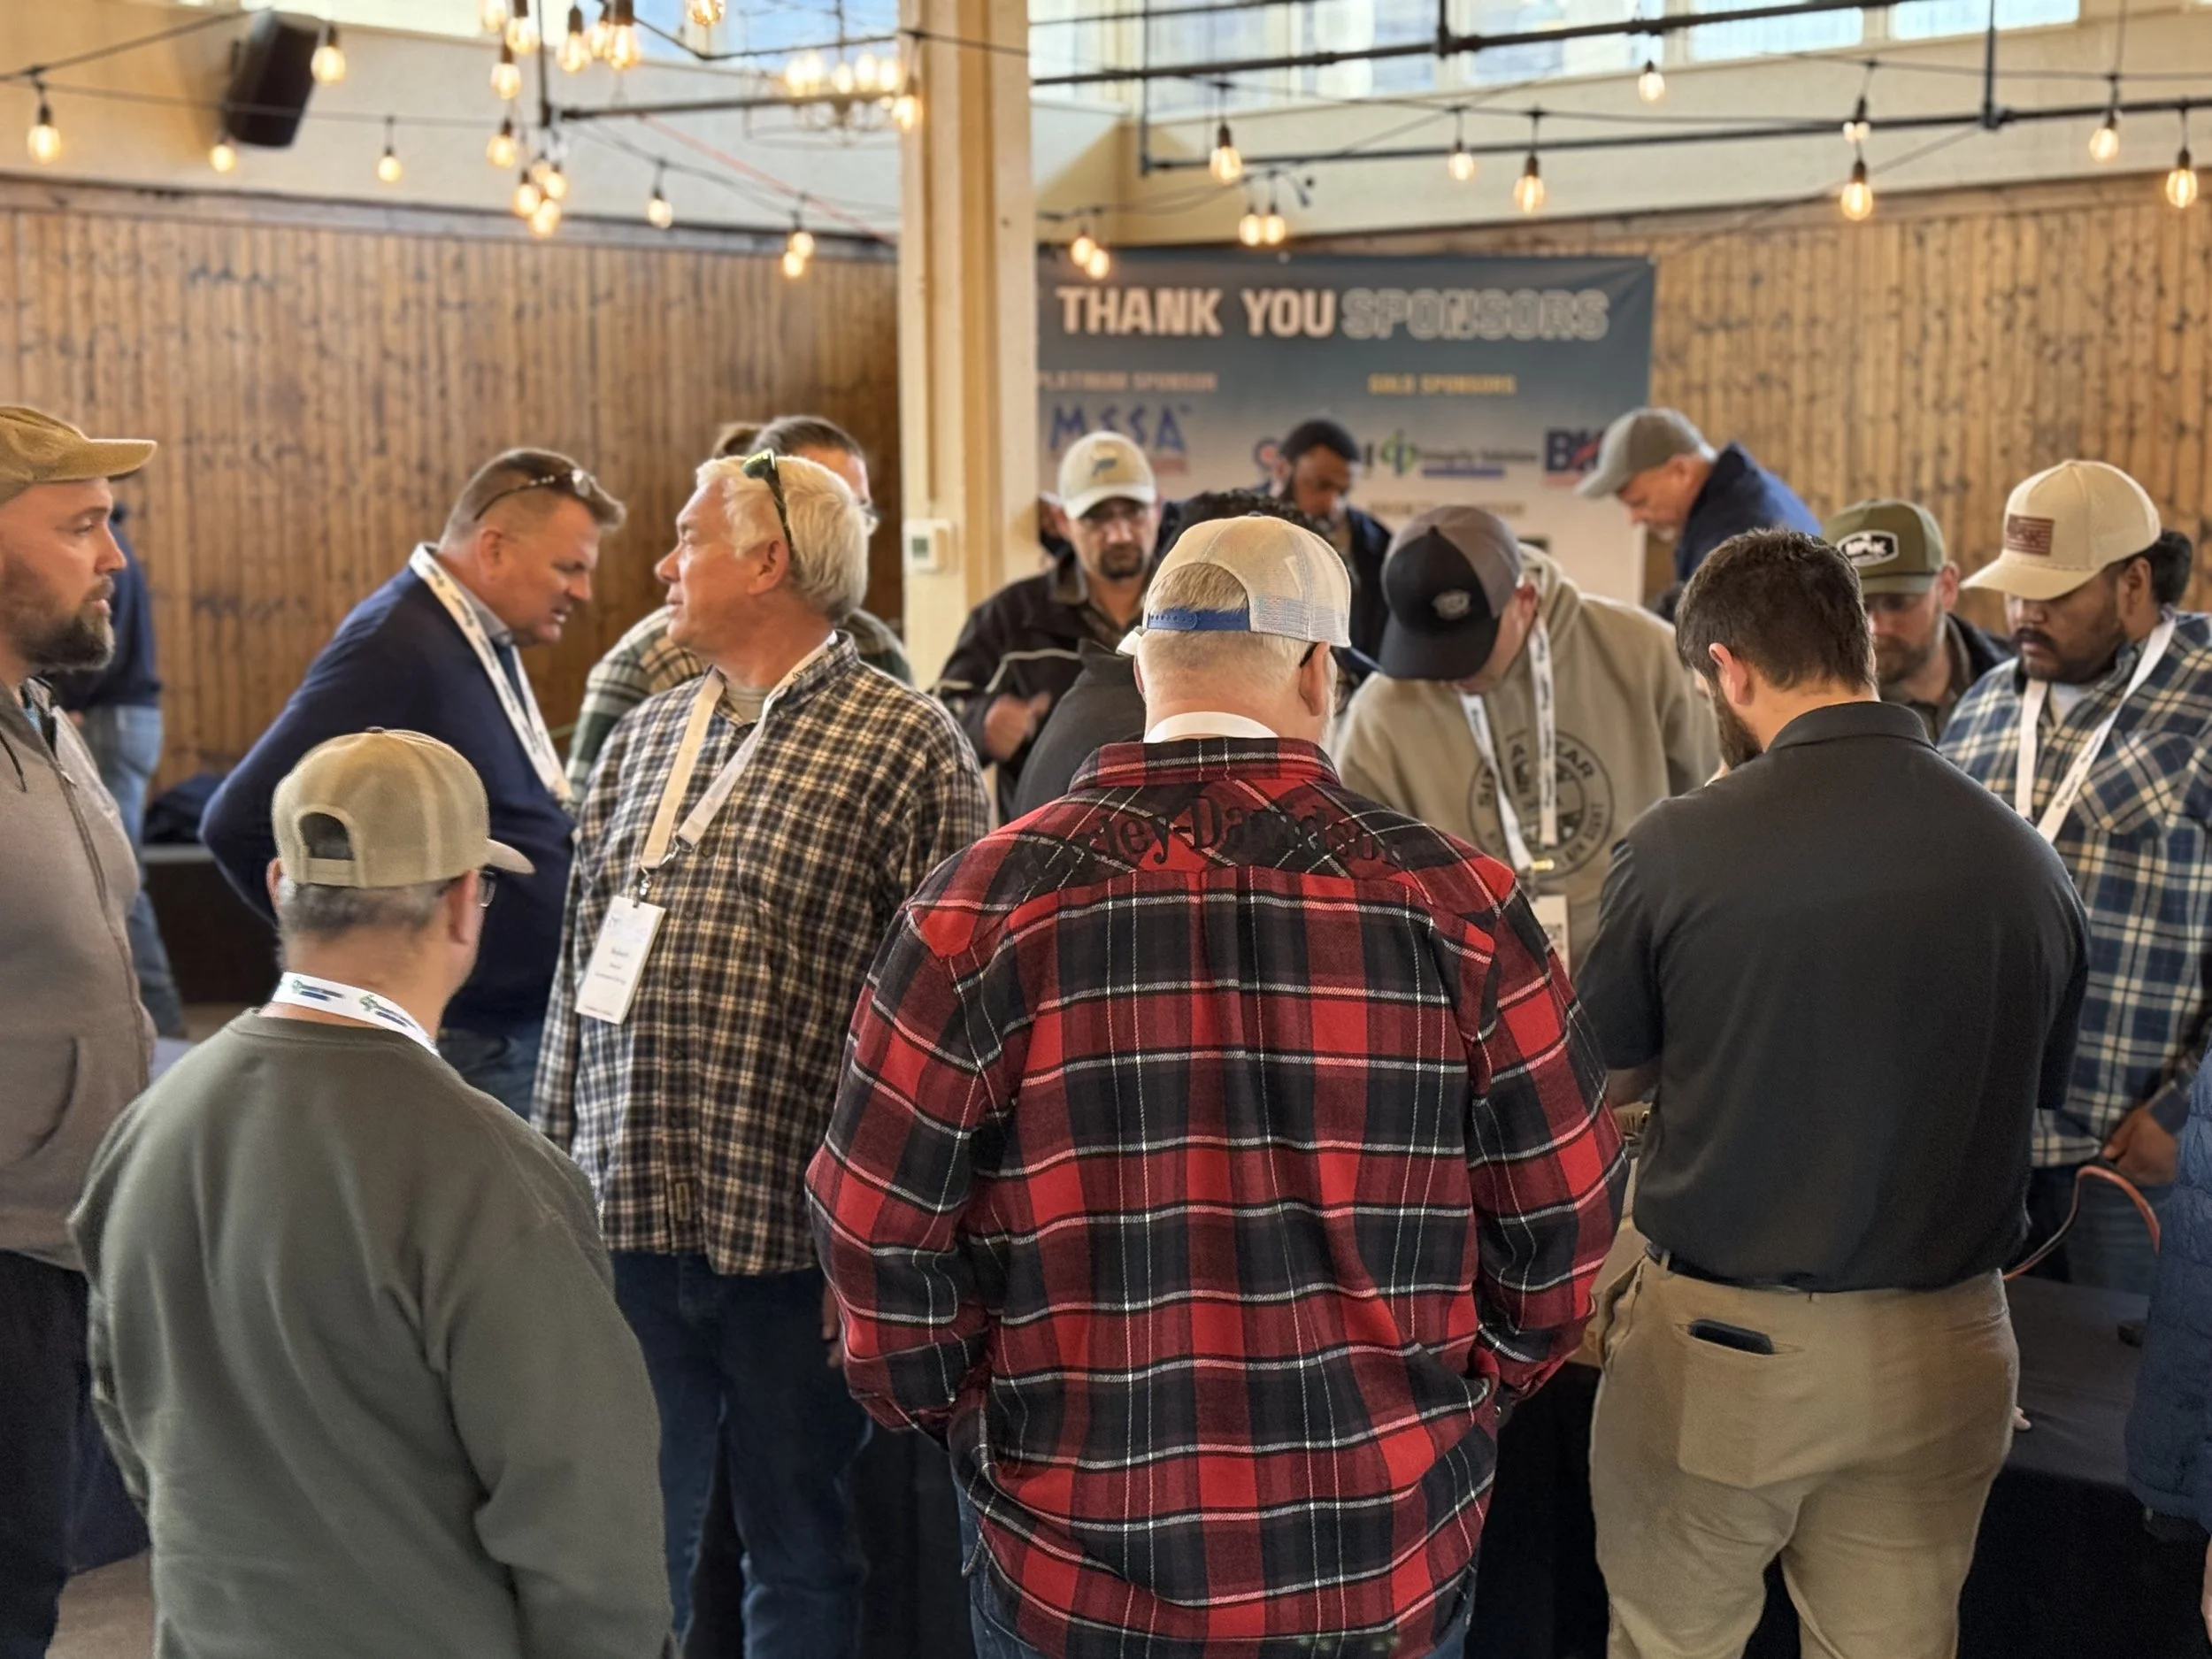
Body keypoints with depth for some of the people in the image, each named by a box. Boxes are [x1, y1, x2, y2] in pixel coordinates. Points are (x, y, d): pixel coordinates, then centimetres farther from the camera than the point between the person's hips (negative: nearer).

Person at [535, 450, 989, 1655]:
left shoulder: (907, 747, -7)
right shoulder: (643, 738, 13)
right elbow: (581, 970, 15)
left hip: (793, 1229, -5)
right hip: (629, 1220, 5)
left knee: (801, 1550, 11)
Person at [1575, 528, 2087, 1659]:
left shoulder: (1677, 847, -15)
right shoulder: (2029, 864, -5)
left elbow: (1609, 1079, -1)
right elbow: (2035, 1103, 9)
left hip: (1718, 1345, -3)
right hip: (1943, 1355, 4)